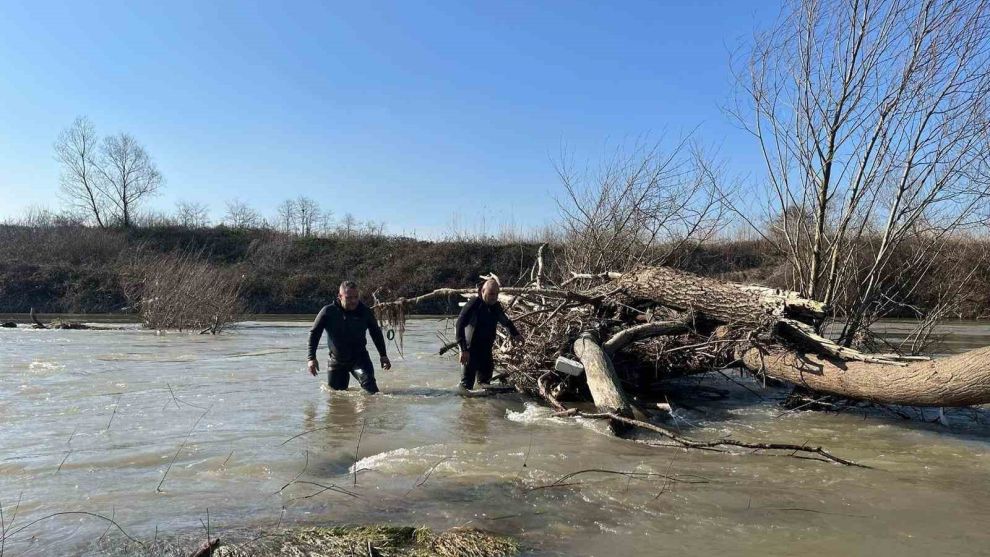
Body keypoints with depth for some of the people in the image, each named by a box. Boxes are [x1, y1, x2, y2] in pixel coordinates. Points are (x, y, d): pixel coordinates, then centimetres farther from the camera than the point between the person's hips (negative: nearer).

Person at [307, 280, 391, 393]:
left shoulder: (365, 312, -11)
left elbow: (376, 333, 5)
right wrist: (311, 358, -9)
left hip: (359, 358, -1)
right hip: (337, 361, 1)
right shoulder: (328, 312, -15)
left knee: (368, 382, -26)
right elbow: (314, 333, -3)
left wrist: (383, 356, 4)